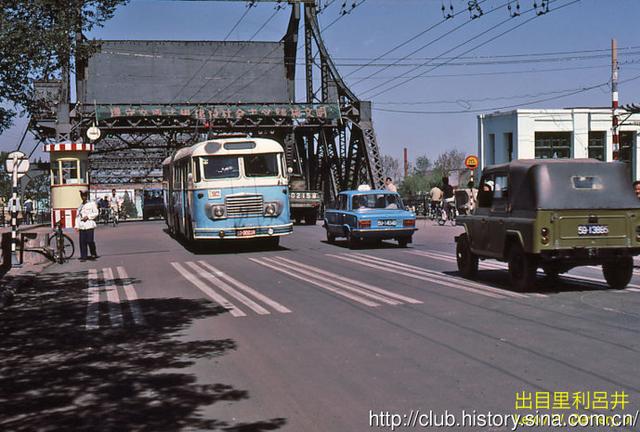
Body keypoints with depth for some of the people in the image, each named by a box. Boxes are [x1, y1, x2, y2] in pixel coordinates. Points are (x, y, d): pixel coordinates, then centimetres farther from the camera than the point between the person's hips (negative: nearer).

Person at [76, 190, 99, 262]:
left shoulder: (92, 203, 7)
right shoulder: (80, 206, 20)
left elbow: (96, 213, 1)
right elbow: (77, 216, 18)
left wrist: (88, 217, -11)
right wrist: (77, 226, 8)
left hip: (89, 225, -4)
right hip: (81, 226, 4)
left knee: (90, 241, -10)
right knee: (82, 242, -1)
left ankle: (94, 254, 9)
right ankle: (83, 256, 3)